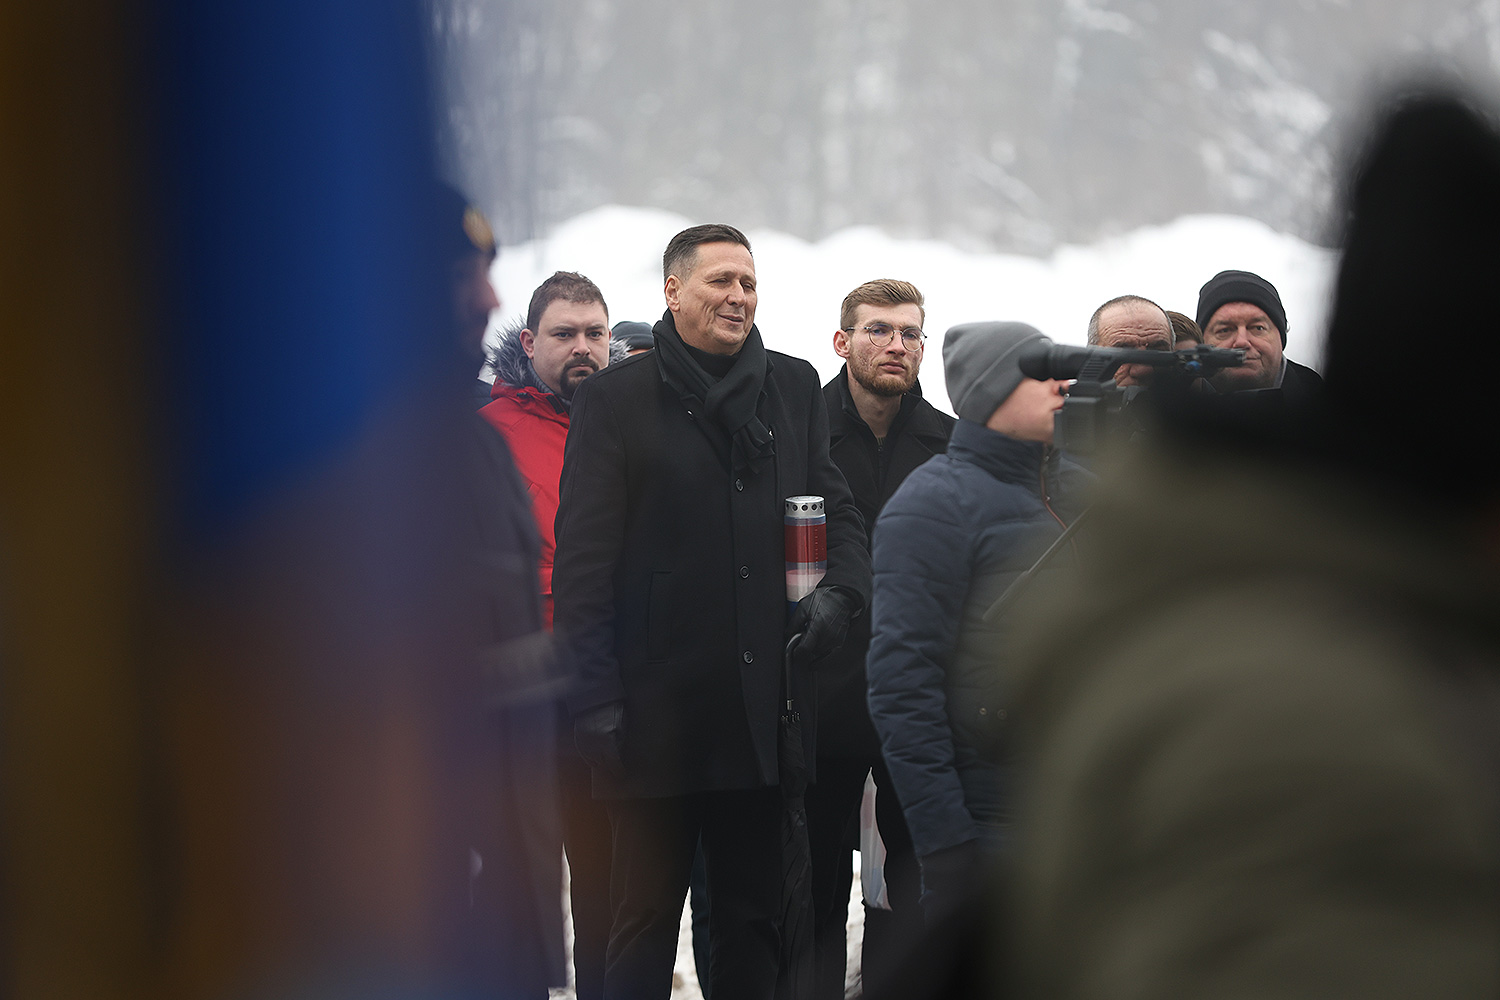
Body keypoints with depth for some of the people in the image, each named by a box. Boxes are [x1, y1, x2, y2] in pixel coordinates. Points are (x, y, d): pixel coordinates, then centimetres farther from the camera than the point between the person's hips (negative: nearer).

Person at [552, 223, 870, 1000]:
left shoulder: (794, 388, 12)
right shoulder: (617, 398, -1)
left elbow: (838, 511, 17)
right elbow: (583, 556, -5)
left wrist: (840, 592, -6)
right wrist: (596, 700, -13)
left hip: (761, 709, 4)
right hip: (657, 709, -4)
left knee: (754, 922, 10)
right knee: (646, 920, 3)